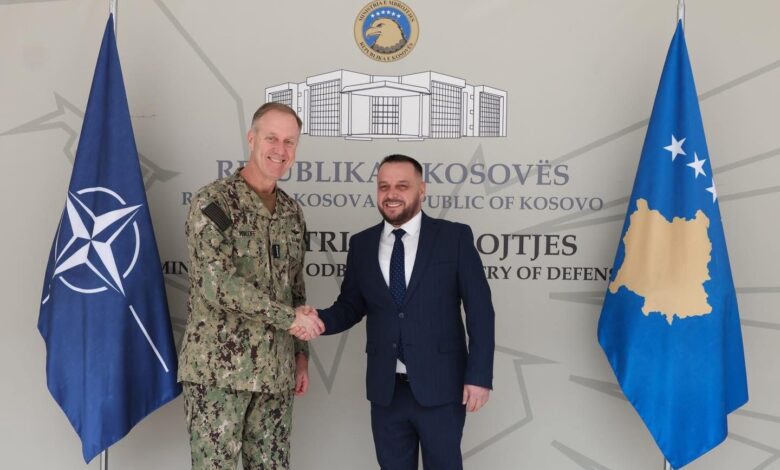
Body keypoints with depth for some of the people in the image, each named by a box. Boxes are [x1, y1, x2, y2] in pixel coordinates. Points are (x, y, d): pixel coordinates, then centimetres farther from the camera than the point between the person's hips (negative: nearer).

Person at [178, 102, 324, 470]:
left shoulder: (292, 212, 11)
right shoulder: (213, 202, -9)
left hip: (275, 373, 6)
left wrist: (301, 353, 13)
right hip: (218, 369, -6)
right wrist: (289, 317, -15)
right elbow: (216, 282, -19)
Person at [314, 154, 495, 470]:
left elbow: (480, 310, -6)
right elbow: (350, 306, 9)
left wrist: (479, 375, -11)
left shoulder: (454, 237, -4)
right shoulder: (361, 244, 6)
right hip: (385, 389, 3)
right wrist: (321, 320, -13)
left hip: (440, 387, -3)